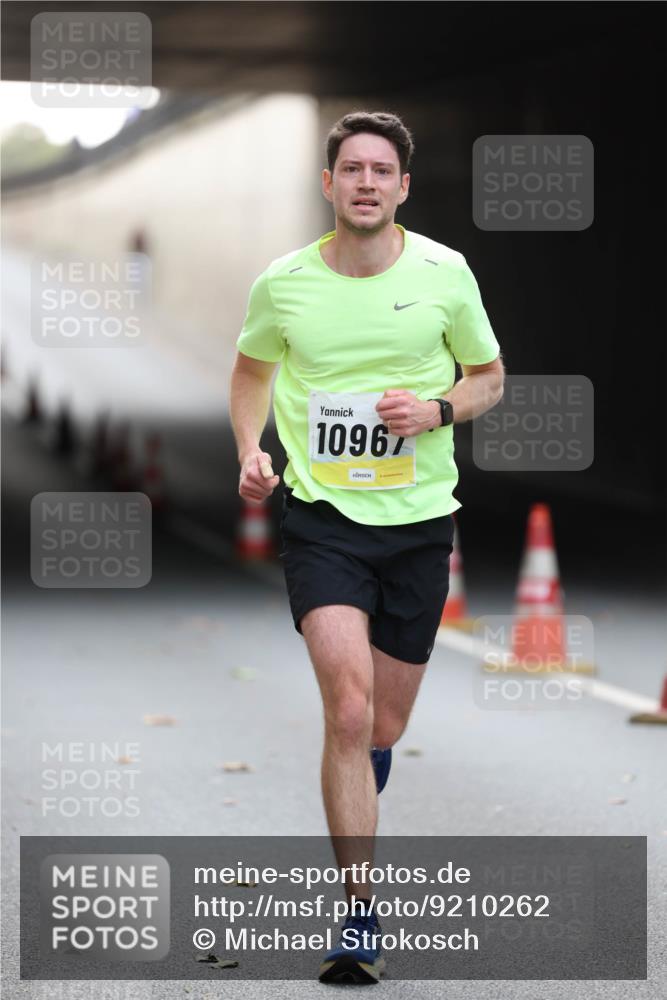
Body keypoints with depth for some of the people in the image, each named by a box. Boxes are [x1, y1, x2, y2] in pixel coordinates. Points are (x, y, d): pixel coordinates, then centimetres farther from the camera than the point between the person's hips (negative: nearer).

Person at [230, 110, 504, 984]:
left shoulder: (445, 274, -2)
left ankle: (349, 838, 41)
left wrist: (438, 408, -9)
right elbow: (252, 368, 18)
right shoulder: (283, 283, -1)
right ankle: (360, 913, -15)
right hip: (320, 516, -2)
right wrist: (250, 451, 2)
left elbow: (489, 376, 11)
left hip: (419, 519, 2)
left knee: (384, 729, 10)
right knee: (350, 708, -19)